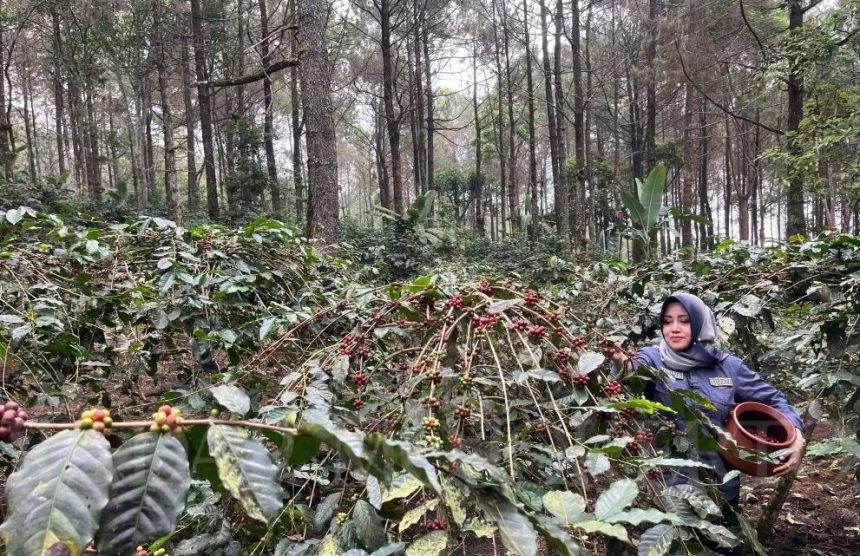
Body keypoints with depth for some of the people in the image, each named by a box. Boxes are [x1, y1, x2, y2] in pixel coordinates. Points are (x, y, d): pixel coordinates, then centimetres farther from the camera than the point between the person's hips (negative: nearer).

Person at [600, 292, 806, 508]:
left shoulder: (728, 366, -2)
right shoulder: (654, 359, -9)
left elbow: (773, 399, 8)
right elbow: (636, 369, -31)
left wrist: (797, 436, -10)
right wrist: (622, 361, -54)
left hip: (720, 484, 2)